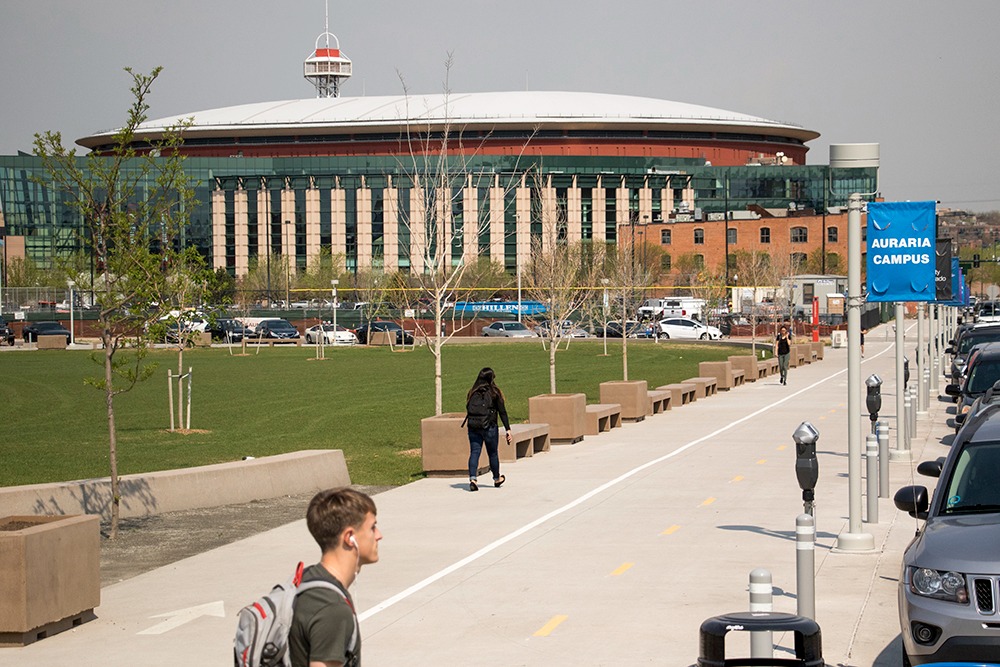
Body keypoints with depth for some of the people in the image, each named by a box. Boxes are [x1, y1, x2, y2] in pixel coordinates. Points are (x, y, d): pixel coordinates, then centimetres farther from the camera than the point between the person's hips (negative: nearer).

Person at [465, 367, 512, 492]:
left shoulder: (473, 392, 4)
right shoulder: (494, 392, -5)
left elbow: (468, 410, 6)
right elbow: (502, 412, -6)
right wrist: (508, 429, -5)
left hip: (473, 427, 2)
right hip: (489, 428, -2)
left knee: (474, 453, 0)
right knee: (493, 453, 13)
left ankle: (472, 479, -18)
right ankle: (497, 479, 31)